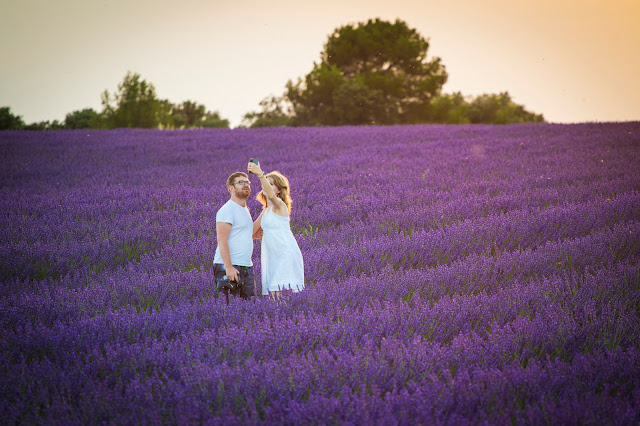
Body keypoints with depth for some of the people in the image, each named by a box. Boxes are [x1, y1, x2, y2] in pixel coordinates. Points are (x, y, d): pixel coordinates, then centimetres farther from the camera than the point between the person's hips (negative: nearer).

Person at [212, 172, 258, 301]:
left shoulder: (245, 210, 20)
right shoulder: (227, 210, -9)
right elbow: (222, 240, -17)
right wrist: (229, 267, -24)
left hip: (246, 266, 9)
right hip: (229, 267, -9)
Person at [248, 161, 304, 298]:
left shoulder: (279, 205, -5)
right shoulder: (265, 211, 20)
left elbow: (271, 196, -29)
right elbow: (252, 231, 25)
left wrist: (260, 174, -40)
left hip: (287, 253, -8)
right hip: (272, 256, 8)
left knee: (280, 289, -19)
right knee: (273, 292, -1)